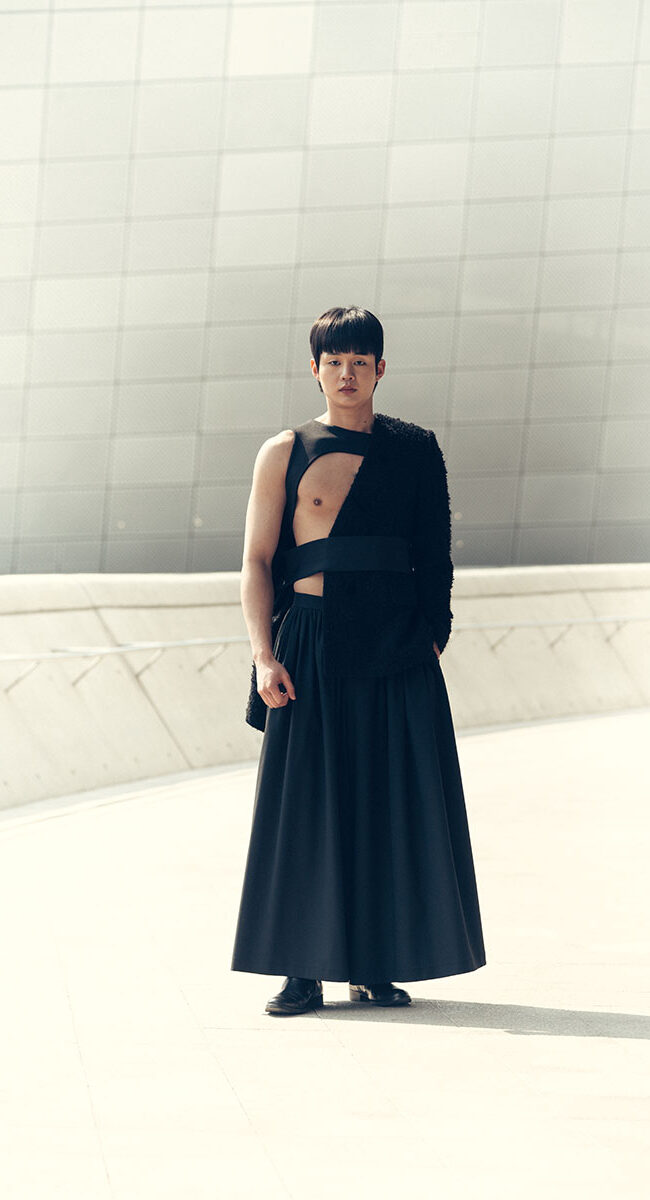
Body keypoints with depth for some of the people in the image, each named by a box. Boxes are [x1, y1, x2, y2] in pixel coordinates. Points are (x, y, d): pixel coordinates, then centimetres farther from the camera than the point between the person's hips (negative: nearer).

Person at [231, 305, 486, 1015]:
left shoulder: (415, 449, 10)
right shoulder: (285, 454, 7)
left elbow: (435, 556, 11)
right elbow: (257, 562, 4)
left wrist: (432, 636, -1)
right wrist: (264, 657, -7)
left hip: (396, 645, 1)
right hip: (312, 646, -1)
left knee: (395, 802, -1)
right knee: (305, 803, -2)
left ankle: (376, 965, 7)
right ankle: (303, 970, 2)